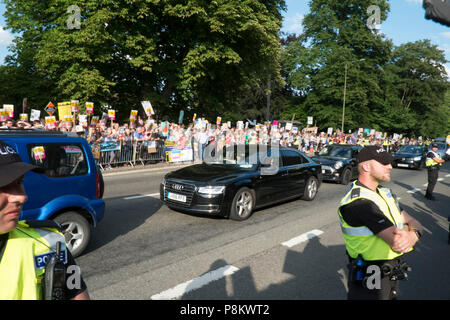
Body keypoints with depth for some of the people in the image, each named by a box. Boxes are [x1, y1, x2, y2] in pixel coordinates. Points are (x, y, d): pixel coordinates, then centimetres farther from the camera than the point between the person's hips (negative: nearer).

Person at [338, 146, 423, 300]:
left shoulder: (384, 192, 7)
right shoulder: (358, 201, -26)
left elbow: (414, 223, 3)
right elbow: (398, 243, -30)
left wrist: (413, 235, -20)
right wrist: (407, 227, -8)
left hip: (391, 275, 9)